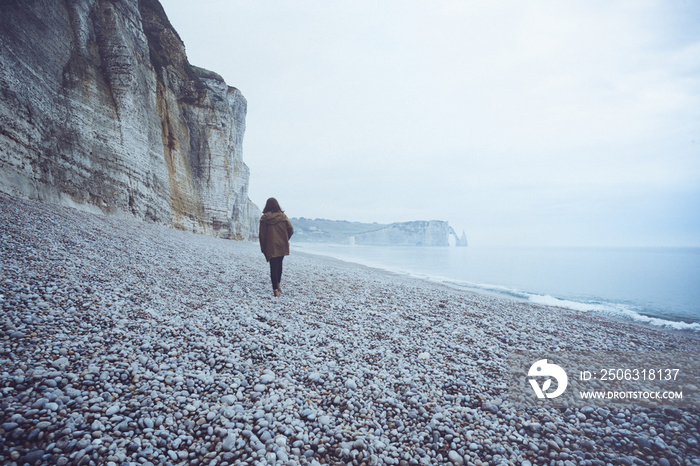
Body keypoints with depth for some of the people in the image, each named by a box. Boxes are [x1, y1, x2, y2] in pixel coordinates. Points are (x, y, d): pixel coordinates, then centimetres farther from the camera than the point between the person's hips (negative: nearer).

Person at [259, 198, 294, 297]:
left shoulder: (264, 218, -6)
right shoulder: (282, 216, -2)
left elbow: (261, 234, -4)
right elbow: (291, 229, -6)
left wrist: (263, 248, 4)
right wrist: (285, 240, 9)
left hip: (271, 247, -2)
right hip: (282, 246, 2)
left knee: (273, 267, 0)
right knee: (279, 265, 20)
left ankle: (276, 290, -5)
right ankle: (278, 285, 29)